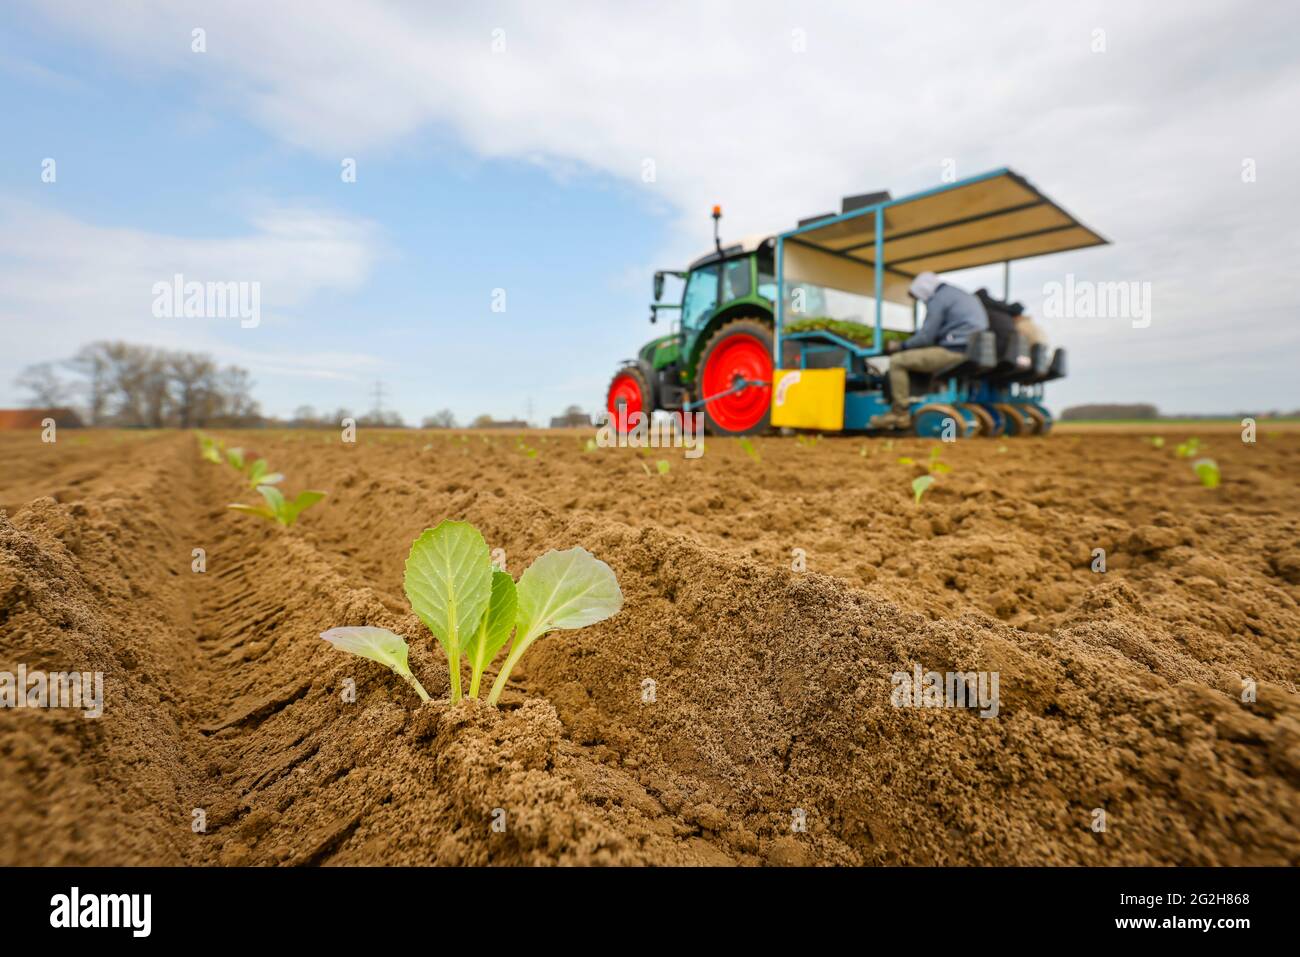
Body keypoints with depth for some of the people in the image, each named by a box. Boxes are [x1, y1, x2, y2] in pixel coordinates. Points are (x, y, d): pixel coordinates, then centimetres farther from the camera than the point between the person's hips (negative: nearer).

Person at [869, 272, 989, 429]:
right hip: (972, 351, 10)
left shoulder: (938, 299, -4)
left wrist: (900, 346, 6)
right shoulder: (963, 296, 27)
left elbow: (926, 337, -9)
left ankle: (900, 414, -8)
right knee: (916, 357, 29)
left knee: (897, 361, -8)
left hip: (955, 352, -10)